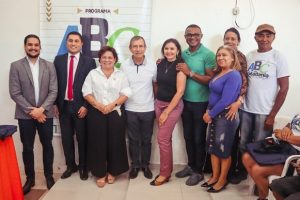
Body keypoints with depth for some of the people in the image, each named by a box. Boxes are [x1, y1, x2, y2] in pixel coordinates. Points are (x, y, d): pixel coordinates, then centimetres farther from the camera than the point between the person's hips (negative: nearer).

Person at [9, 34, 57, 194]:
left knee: (47, 145, 11)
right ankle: (30, 178, 27)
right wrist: (31, 110, -13)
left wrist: (41, 109, -14)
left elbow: (53, 91, -3)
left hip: (45, 113, 1)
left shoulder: (49, 66, 2)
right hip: (25, 115, -1)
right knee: (27, 148, 10)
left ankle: (49, 176, 28)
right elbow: (15, 93, -7)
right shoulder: (16, 66, -2)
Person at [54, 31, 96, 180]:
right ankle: (70, 166, 30)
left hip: (81, 107, -2)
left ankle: (83, 167, 26)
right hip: (63, 106, 3)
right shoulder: (58, 60, 6)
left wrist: (86, 106, -10)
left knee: (82, 138, 8)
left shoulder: (89, 62, -3)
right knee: (66, 138, 12)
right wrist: (55, 104, 3)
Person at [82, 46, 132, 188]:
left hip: (116, 113, 0)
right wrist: (98, 105, -14)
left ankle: (112, 171, 22)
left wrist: (112, 104, -14)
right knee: (98, 143, 3)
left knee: (115, 142, 4)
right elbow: (86, 92, 0)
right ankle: (100, 173, 17)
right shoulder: (93, 74, 6)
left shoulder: (121, 75, 5)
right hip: (96, 113, 0)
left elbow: (126, 94, -1)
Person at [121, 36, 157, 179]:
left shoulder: (152, 65, -5)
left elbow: (156, 84, 6)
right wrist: (122, 103, 2)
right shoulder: (124, 65, -4)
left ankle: (145, 165, 30)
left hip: (148, 109, 0)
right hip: (130, 109, 0)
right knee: (133, 139, 12)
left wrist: (156, 102, 3)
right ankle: (135, 165, 28)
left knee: (146, 140, 12)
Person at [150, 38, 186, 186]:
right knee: (166, 138, 12)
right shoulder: (160, 64, 6)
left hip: (173, 106, -6)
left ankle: (164, 174, 10)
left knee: (162, 138, -6)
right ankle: (167, 170, 25)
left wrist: (166, 112, -15)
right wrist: (158, 104, 6)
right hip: (159, 104, 6)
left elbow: (180, 91, -15)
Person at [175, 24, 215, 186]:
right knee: (188, 136, 15)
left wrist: (190, 73, -20)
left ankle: (198, 171, 22)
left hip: (201, 103, -6)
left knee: (199, 138, 6)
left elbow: (211, 80, -17)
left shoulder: (208, 55, -11)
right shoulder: (183, 54, 8)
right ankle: (190, 165, 33)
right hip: (185, 101, 6)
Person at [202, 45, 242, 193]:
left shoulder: (234, 75, -16)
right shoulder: (218, 74, 10)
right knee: (213, 147, 14)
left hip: (226, 116, -8)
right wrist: (208, 112, -1)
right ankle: (215, 177, 29)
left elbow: (226, 100, -23)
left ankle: (222, 180, 22)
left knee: (224, 149, 5)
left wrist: (210, 114, -15)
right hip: (215, 116, 8)